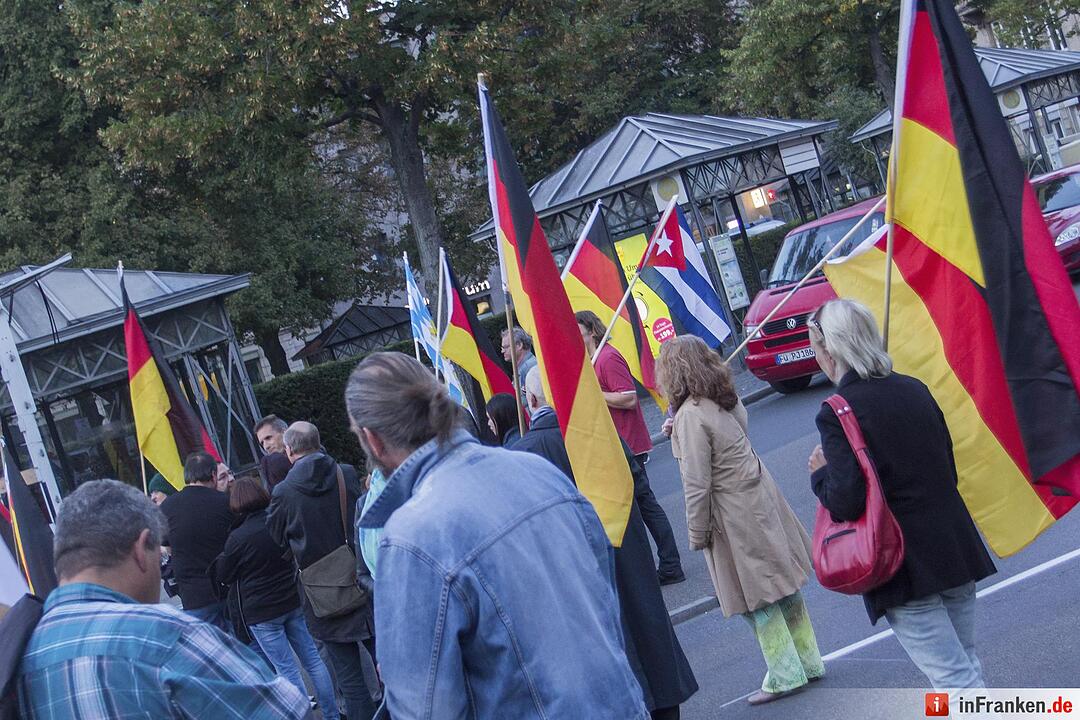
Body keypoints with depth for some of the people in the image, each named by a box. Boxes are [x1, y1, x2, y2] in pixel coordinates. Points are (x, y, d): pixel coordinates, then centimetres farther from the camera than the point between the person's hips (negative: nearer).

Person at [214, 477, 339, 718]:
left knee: (288, 670, 0)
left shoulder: (237, 538, -16)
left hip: (262, 612, -6)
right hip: (292, 602, 6)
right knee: (312, 660, 11)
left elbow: (223, 576, -2)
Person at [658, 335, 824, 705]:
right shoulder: (726, 397, 2)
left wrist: (697, 533, -10)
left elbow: (697, 484, -20)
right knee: (782, 580, 16)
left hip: (734, 512, -8)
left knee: (757, 598, 4)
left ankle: (785, 675, 13)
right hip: (759, 493, 8)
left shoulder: (690, 415, -22)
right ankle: (808, 661, 28)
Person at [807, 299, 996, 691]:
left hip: (904, 566, -7)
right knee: (965, 666, 21)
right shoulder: (914, 389, 6)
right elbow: (949, 470, 12)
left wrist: (820, 474, -2)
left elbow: (845, 501, -21)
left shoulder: (836, 413, -14)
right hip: (955, 548, 7)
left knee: (953, 680, 0)